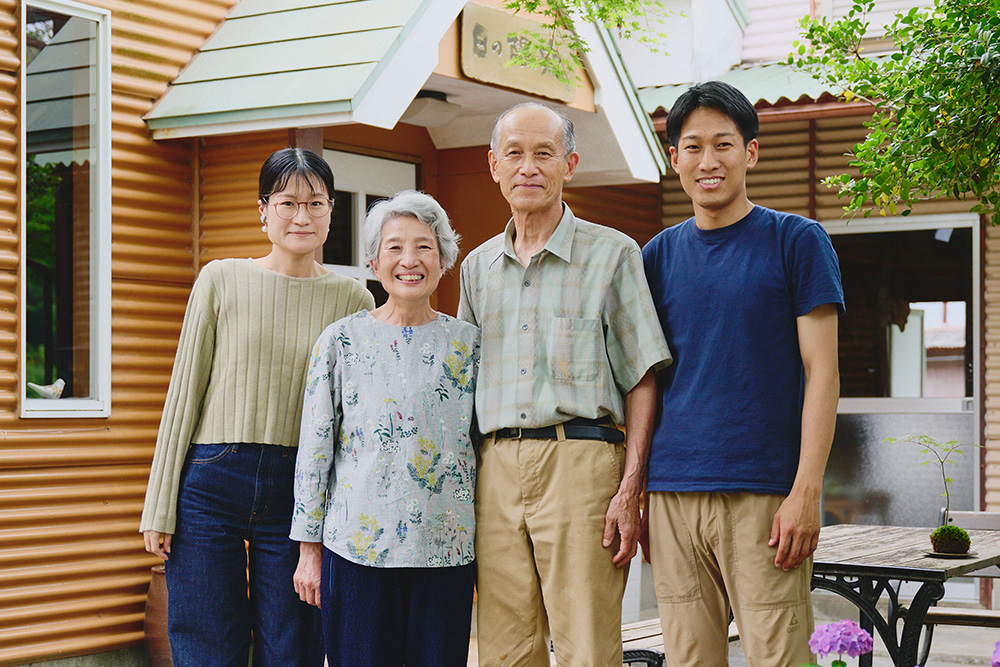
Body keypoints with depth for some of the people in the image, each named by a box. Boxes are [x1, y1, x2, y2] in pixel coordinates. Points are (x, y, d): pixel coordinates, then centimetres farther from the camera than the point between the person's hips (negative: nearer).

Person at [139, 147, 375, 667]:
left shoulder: (353, 301, 5)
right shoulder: (221, 281, 3)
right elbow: (184, 392, 3)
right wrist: (160, 506, 0)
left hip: (300, 494, 1)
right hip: (210, 484, 0)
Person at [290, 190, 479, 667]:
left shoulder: (467, 342, 6)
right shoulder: (342, 340, 2)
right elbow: (314, 449, 3)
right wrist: (309, 548, 1)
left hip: (446, 551, 1)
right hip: (357, 547, -1)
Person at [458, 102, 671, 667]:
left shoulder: (612, 254, 4)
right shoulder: (478, 267, 17)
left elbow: (643, 380, 0)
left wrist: (630, 489, -10)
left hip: (579, 464, -4)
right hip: (497, 468, 4)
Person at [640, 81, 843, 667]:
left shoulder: (797, 241, 1)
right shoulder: (659, 256, 13)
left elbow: (821, 373, -3)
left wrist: (805, 491, -12)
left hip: (765, 494, -4)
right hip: (673, 493, 4)